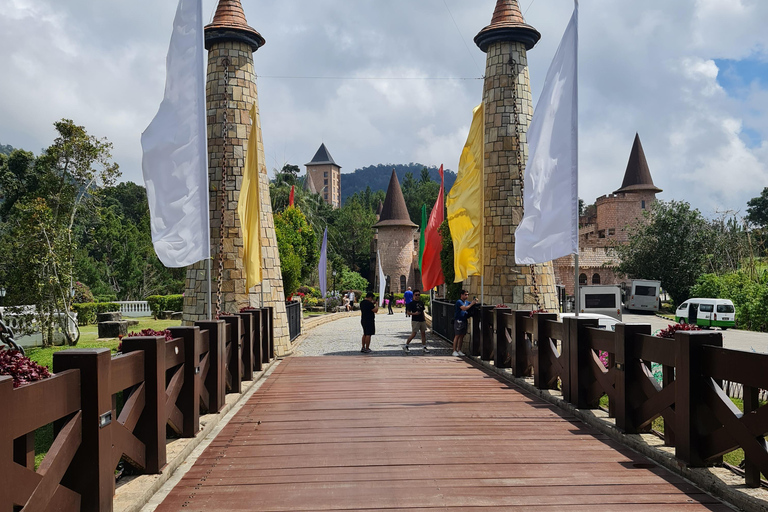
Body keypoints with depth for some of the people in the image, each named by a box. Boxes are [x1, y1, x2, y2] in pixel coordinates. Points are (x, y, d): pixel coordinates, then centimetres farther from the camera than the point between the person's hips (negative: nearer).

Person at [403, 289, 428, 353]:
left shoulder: (421, 303, 13)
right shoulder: (411, 303, -5)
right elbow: (408, 312, -6)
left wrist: (424, 318, 14)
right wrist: (414, 313, -21)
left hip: (422, 320, 6)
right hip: (415, 321, -6)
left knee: (423, 333, 5)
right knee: (413, 334, -7)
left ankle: (424, 347, 12)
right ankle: (406, 346, 6)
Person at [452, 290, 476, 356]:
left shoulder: (467, 302, 13)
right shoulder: (459, 302, -10)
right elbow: (464, 308, -23)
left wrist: (475, 302, -6)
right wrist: (471, 304, -21)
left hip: (465, 321, 7)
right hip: (459, 321, -7)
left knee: (462, 336, 9)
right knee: (457, 336, -6)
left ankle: (459, 350, 15)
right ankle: (454, 351, -3)